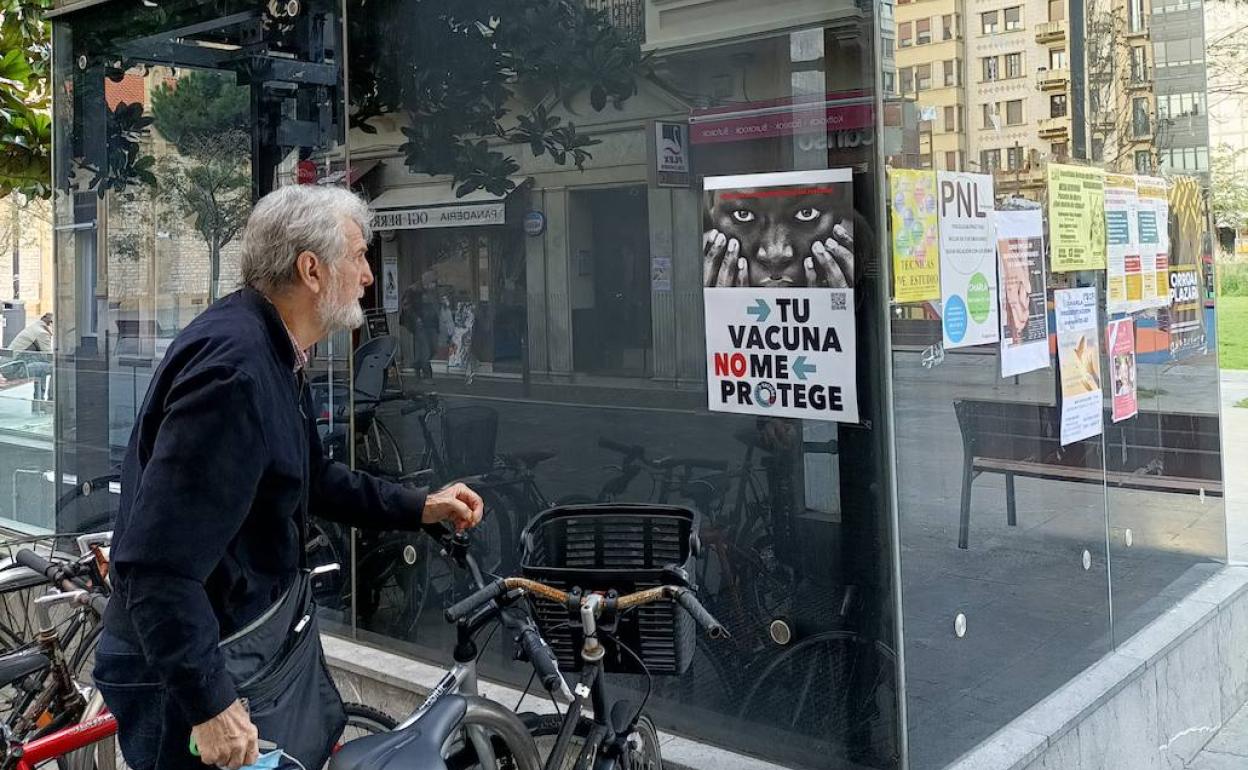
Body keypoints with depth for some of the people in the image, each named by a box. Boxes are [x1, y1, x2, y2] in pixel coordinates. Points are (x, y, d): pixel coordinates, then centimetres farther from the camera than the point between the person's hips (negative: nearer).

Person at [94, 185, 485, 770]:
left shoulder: (273, 354, 6)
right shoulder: (233, 369, -28)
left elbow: (311, 479, 20)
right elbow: (158, 564, -30)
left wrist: (418, 508, 15)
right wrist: (210, 703, -27)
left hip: (242, 648, 10)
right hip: (179, 677, -10)